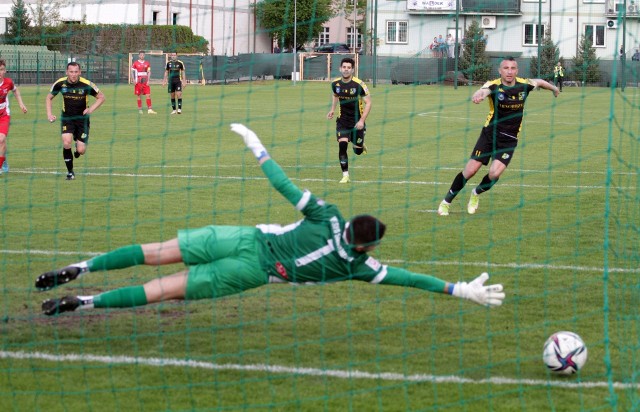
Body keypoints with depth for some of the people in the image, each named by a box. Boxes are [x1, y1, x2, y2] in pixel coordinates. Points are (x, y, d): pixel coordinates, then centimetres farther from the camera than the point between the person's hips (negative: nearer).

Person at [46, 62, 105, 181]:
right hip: (67, 118, 1)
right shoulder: (60, 83, -11)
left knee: (81, 150, -6)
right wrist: (49, 114, -4)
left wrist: (91, 109, -18)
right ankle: (70, 171, -3)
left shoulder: (86, 85, -17)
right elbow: (49, 97, 7)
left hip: (82, 118, -1)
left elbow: (101, 97, -4)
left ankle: (78, 147, 35)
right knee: (66, 142, -21)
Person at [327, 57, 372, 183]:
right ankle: (345, 175, -9)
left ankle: (360, 144, 46)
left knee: (358, 151, 7)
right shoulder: (335, 84, -4)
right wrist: (332, 109, 9)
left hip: (357, 121, -2)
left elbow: (368, 102, -12)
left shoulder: (359, 85, -18)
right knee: (342, 146, -16)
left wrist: (362, 121, -19)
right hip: (342, 120, 2)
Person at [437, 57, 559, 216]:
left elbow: (539, 82, 17)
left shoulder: (524, 85, -6)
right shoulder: (493, 85, -16)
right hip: (489, 135, -2)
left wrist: (554, 88, 36)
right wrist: (477, 96, -64)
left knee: (495, 173, -17)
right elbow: (482, 92, -40)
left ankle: (476, 194, 15)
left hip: (509, 140, 2)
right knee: (470, 171, -7)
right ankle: (446, 201, 13)